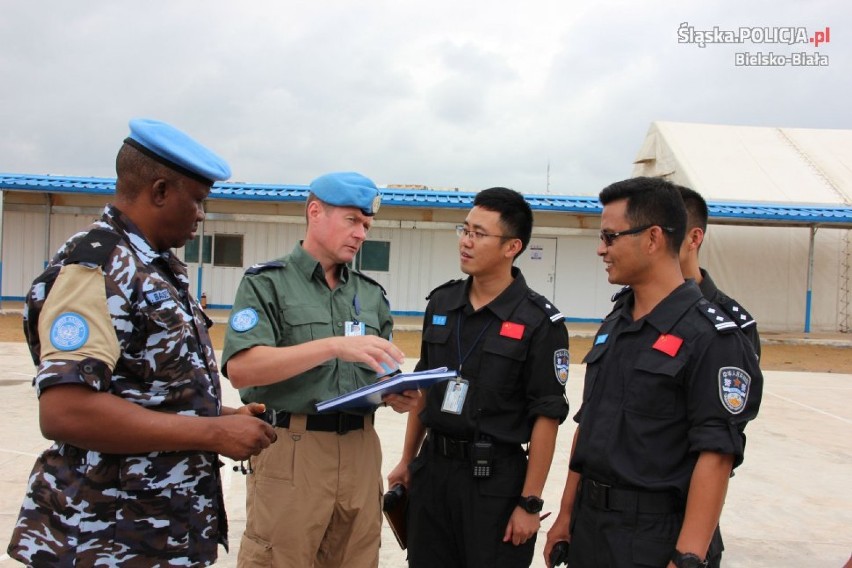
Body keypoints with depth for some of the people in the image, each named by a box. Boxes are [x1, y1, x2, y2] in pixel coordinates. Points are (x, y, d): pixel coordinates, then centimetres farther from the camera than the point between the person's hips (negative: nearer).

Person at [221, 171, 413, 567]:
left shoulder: (372, 294, 13)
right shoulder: (267, 282, -2)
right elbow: (240, 369, -16)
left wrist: (395, 396, -6)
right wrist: (335, 345, -23)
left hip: (360, 449, 5)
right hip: (290, 449, -5)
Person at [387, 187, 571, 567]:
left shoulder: (539, 321, -12)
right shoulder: (441, 302, 4)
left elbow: (547, 416, -12)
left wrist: (530, 503, -13)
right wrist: (407, 460, 14)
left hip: (496, 477, -5)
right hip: (432, 468, 5)